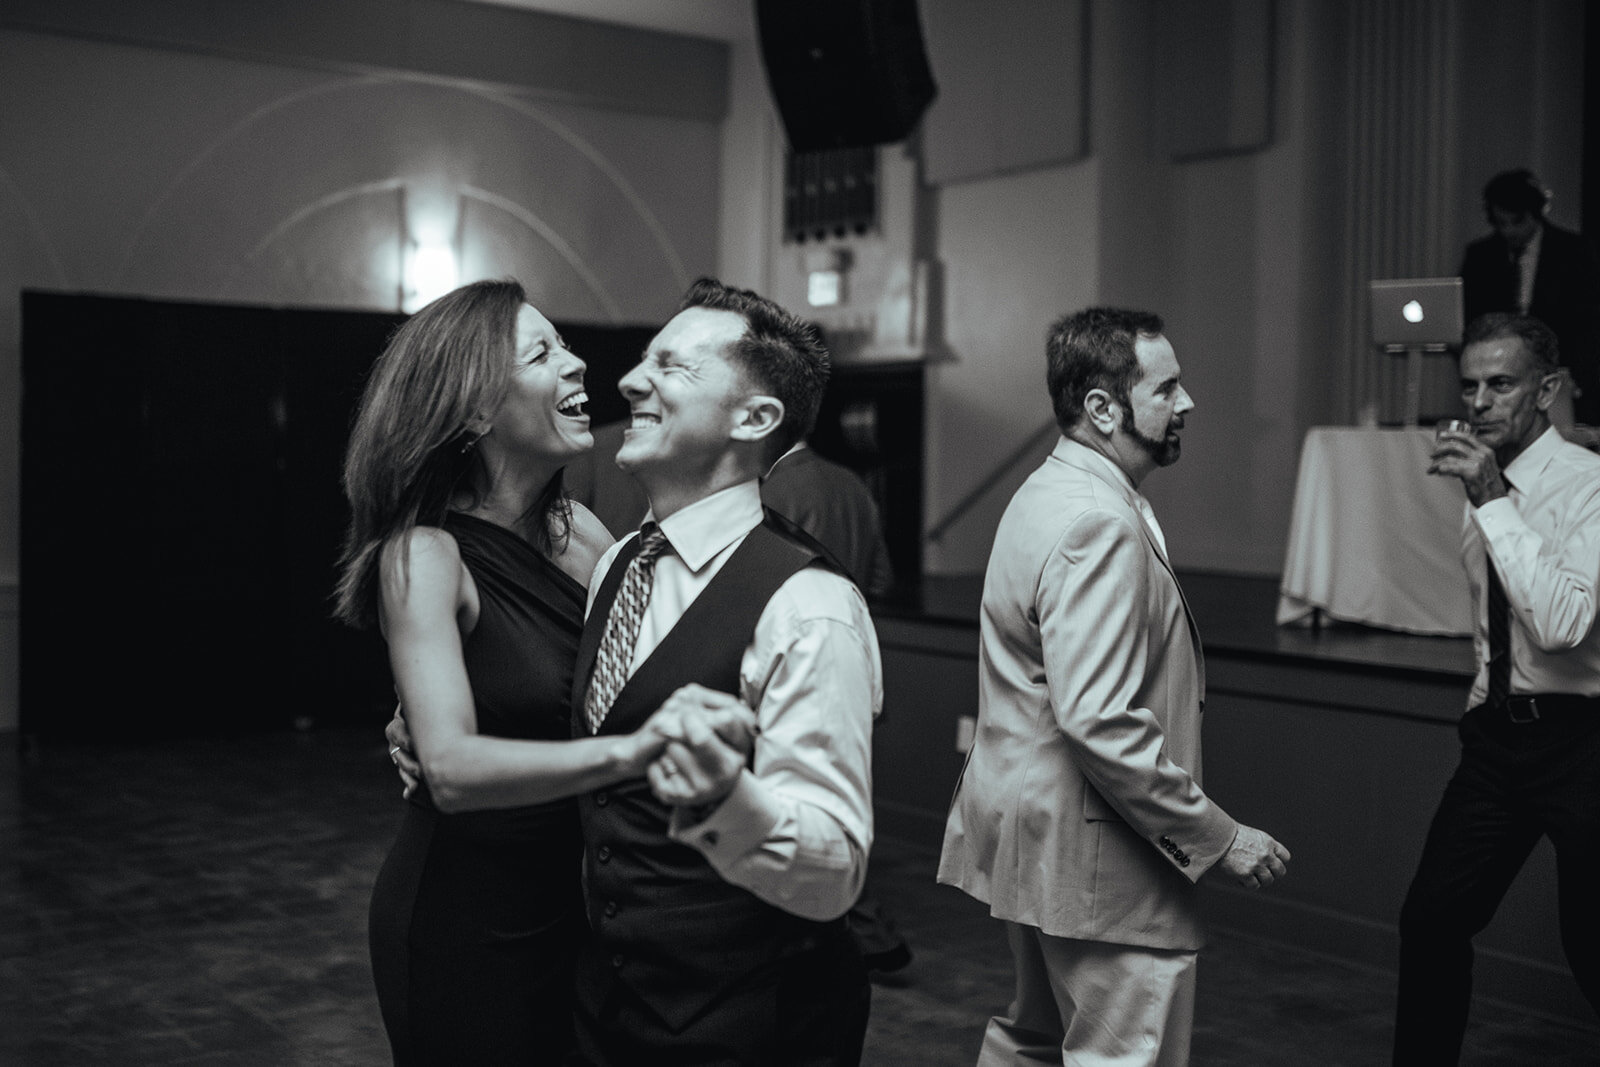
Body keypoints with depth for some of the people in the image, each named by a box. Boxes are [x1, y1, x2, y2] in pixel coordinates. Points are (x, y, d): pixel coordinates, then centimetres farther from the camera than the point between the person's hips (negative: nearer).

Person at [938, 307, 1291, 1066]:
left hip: (1031, 835, 11)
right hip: (1095, 856, -11)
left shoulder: (1048, 493, 11)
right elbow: (1099, 722, -29)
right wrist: (1218, 838, -21)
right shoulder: (1100, 526, -22)